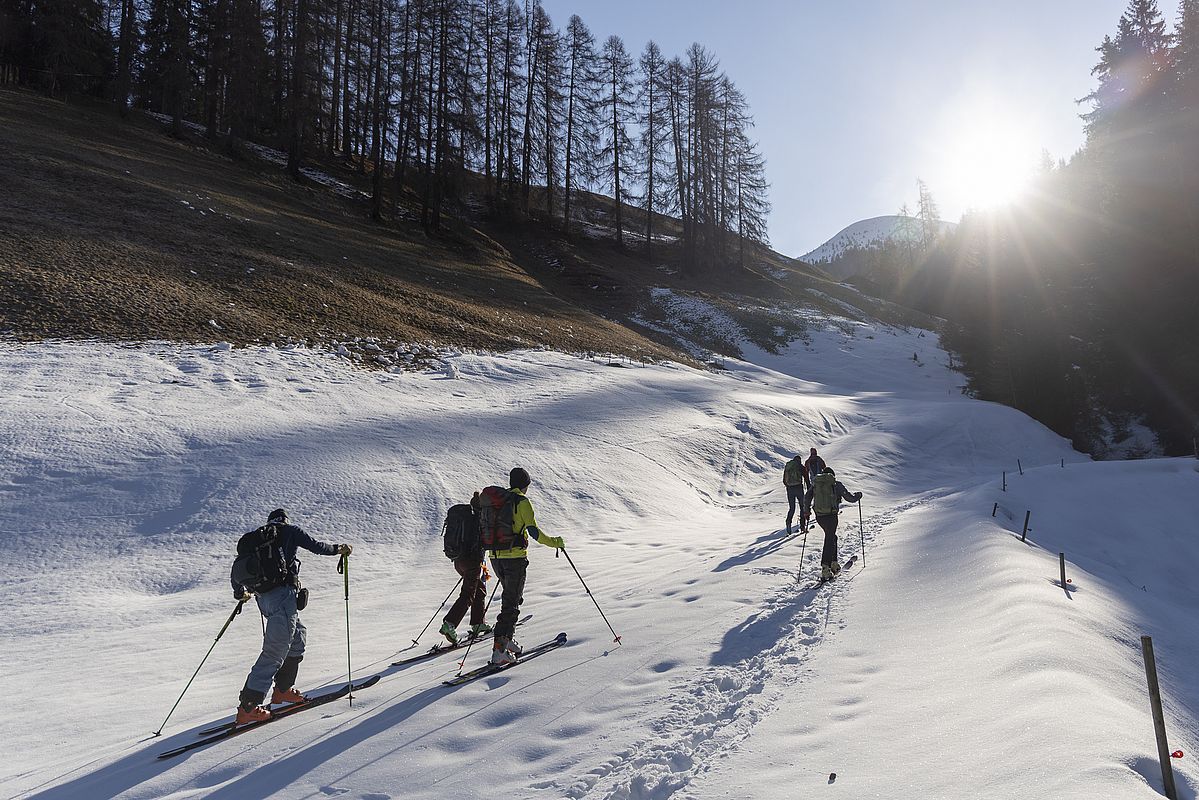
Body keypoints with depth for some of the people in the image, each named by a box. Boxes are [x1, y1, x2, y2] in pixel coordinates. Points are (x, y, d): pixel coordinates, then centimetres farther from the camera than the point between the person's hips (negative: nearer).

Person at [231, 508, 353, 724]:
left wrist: (240, 593, 46)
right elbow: (316, 546, 1)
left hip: (263, 598, 8)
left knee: (298, 634, 23)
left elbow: (236, 571, 28)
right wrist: (338, 549, 18)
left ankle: (283, 689, 27)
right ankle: (247, 707, -9)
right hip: (283, 594, -8)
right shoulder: (288, 531, 7)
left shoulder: (254, 538, 23)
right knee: (275, 651, -7)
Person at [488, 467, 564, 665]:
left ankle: (508, 638, 21)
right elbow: (533, 531, -15)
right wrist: (555, 542, -2)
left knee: (510, 596, 23)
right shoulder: (522, 502, -9)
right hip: (515, 558, -7)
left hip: (496, 558, 7)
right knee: (511, 603, -3)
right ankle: (499, 650, -7)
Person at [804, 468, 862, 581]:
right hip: (831, 516, -4)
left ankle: (834, 564, 25)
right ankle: (825, 569, -9)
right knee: (829, 541, -1)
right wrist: (858, 495, 23)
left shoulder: (815, 484, 11)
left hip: (819, 516, 4)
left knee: (832, 537, 23)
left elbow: (807, 497, 0)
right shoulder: (836, 484, 1)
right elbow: (850, 498, 4)